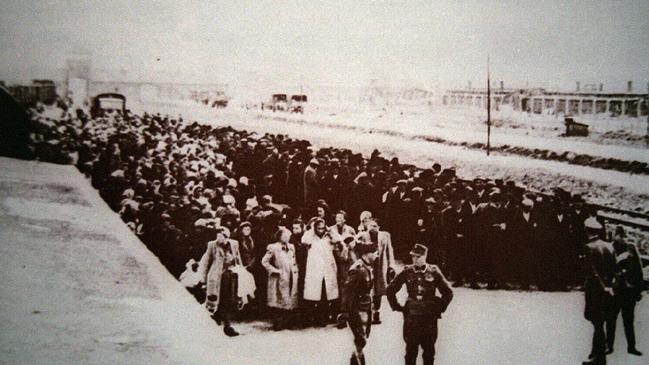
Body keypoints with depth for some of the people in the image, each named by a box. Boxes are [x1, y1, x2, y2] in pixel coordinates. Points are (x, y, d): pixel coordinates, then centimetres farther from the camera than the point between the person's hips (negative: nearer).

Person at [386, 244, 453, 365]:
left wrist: (440, 308, 5)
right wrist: (397, 306, 6)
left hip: (429, 318, 0)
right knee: (411, 350, 5)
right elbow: (391, 290, 8)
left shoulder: (433, 272, -3)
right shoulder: (407, 272, -2)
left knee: (429, 350, 9)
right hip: (411, 317, 0)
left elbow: (448, 292, 6)